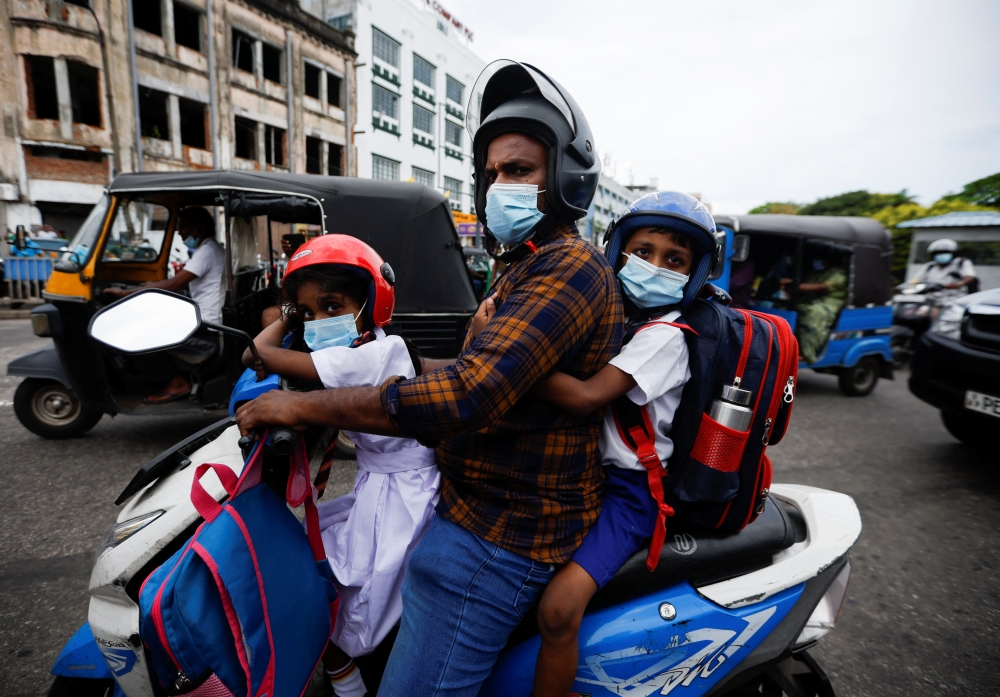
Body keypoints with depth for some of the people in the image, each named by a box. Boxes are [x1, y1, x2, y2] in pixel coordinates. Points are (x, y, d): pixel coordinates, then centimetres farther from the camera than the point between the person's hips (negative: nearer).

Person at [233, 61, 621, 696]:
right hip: (497, 507, 11)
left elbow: (468, 394, -32)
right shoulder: (533, 269, 16)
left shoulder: (570, 265, -21)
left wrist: (303, 405, -23)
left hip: (499, 535, -11)